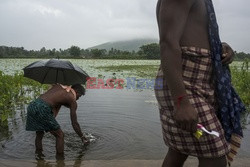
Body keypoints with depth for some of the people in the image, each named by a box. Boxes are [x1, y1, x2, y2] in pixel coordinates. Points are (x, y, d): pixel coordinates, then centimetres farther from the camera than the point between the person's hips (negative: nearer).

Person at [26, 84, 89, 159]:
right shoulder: (72, 100, 10)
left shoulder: (58, 86, 26)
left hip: (32, 105, 7)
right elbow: (74, 123, 12)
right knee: (60, 135, 10)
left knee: (39, 133, 28)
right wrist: (83, 137, 24)